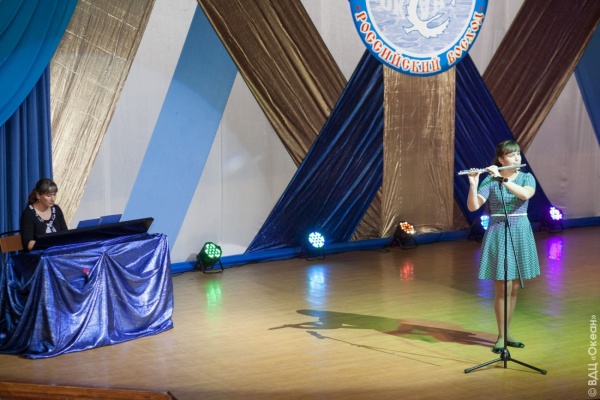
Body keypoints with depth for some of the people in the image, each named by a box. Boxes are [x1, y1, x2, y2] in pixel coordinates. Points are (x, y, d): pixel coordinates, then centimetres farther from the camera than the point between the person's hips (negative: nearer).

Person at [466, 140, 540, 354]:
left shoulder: (527, 178, 1)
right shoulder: (490, 180, -6)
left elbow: (526, 194, -22)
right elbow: (472, 206, -15)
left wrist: (503, 178, -27)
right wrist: (473, 184, -30)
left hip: (520, 234, 4)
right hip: (499, 234, -4)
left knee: (514, 288, 10)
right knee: (502, 288, -5)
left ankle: (507, 333, 21)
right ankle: (501, 336, 4)